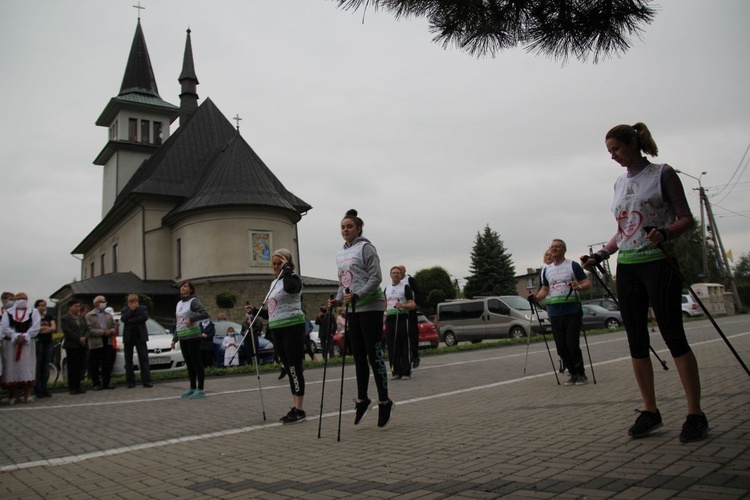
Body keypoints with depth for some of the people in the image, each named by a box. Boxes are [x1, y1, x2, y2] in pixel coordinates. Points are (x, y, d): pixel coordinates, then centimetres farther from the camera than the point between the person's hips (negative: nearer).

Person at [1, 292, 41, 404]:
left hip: (28, 344, -1)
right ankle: (13, 394, 9)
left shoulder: (33, 312, 7)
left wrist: (25, 336, -14)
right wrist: (16, 336, -15)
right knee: (12, 369, 0)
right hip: (10, 344, 1)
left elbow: (35, 327, -3)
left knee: (27, 368, -4)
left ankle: (28, 394, 0)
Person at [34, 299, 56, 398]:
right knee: (37, 367, -4)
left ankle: (44, 389, 12)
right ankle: (38, 390, 1)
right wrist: (47, 327, -7)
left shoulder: (49, 317, 14)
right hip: (37, 343, -4)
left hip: (48, 343, 4)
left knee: (46, 367, 6)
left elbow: (54, 328, 0)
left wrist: (41, 329, -9)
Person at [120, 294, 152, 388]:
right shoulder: (125, 310, 10)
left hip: (140, 336, -2)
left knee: (144, 359, -6)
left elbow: (145, 317, -12)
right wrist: (131, 309, -10)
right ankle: (130, 381, 10)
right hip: (128, 337, 2)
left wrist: (131, 320, -11)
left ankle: (146, 381, -9)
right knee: (128, 360, 4)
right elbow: (123, 319, -9)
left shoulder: (143, 308, 7)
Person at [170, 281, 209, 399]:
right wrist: (174, 338, 18)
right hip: (182, 337, 8)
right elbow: (176, 323, 21)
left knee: (196, 362, -6)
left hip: (193, 336, -8)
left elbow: (205, 314, -19)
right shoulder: (179, 303, 17)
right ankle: (192, 388, 19)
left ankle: (200, 390, -3)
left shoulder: (193, 301, -6)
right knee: (189, 363, 11)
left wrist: (191, 318, -23)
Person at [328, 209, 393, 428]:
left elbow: (376, 278, -15)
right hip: (353, 309, 7)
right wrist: (338, 299, 2)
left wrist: (357, 295, -25)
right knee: (358, 356, 11)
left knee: (374, 355, -6)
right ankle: (362, 399, 22)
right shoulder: (340, 253, 15)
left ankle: (384, 401, 4)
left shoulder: (365, 247, -7)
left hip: (370, 306, -7)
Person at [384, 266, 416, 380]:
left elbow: (412, 305, -5)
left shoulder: (405, 287, 2)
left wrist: (403, 306, -24)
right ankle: (395, 371, 10)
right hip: (389, 319, 5)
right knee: (392, 347, 4)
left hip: (402, 318, -5)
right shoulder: (386, 289, 18)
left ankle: (406, 372, -2)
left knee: (405, 347, -5)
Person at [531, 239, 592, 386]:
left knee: (572, 344, -10)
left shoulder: (573, 266, 1)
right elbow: (545, 289, 22)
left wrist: (579, 287, -23)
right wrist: (536, 297, 2)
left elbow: (588, 284, -1)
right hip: (555, 313, 5)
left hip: (572, 311, -5)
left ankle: (581, 374, 7)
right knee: (561, 347, 3)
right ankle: (573, 374, 16)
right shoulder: (547, 270, 16)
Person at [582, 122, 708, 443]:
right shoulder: (619, 183, 17)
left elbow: (686, 219, -4)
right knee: (636, 341, 5)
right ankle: (650, 411, 13)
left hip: (658, 262, -6)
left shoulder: (662, 174, 0)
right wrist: (600, 255, 10)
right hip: (627, 266, 6)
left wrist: (665, 232, -24)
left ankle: (695, 414, 1)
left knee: (673, 336, -7)